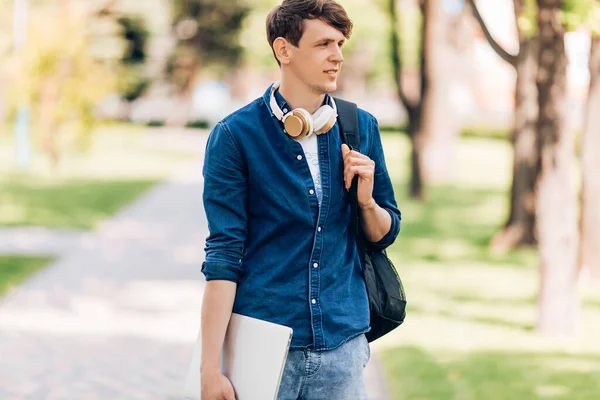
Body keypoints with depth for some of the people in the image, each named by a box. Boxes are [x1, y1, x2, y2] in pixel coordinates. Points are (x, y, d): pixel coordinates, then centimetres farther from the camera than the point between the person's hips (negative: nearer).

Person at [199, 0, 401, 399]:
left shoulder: (362, 127, 7)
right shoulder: (235, 135, -5)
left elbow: (385, 234, 16)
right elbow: (223, 255, -8)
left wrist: (366, 200, -7)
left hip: (343, 346, 3)